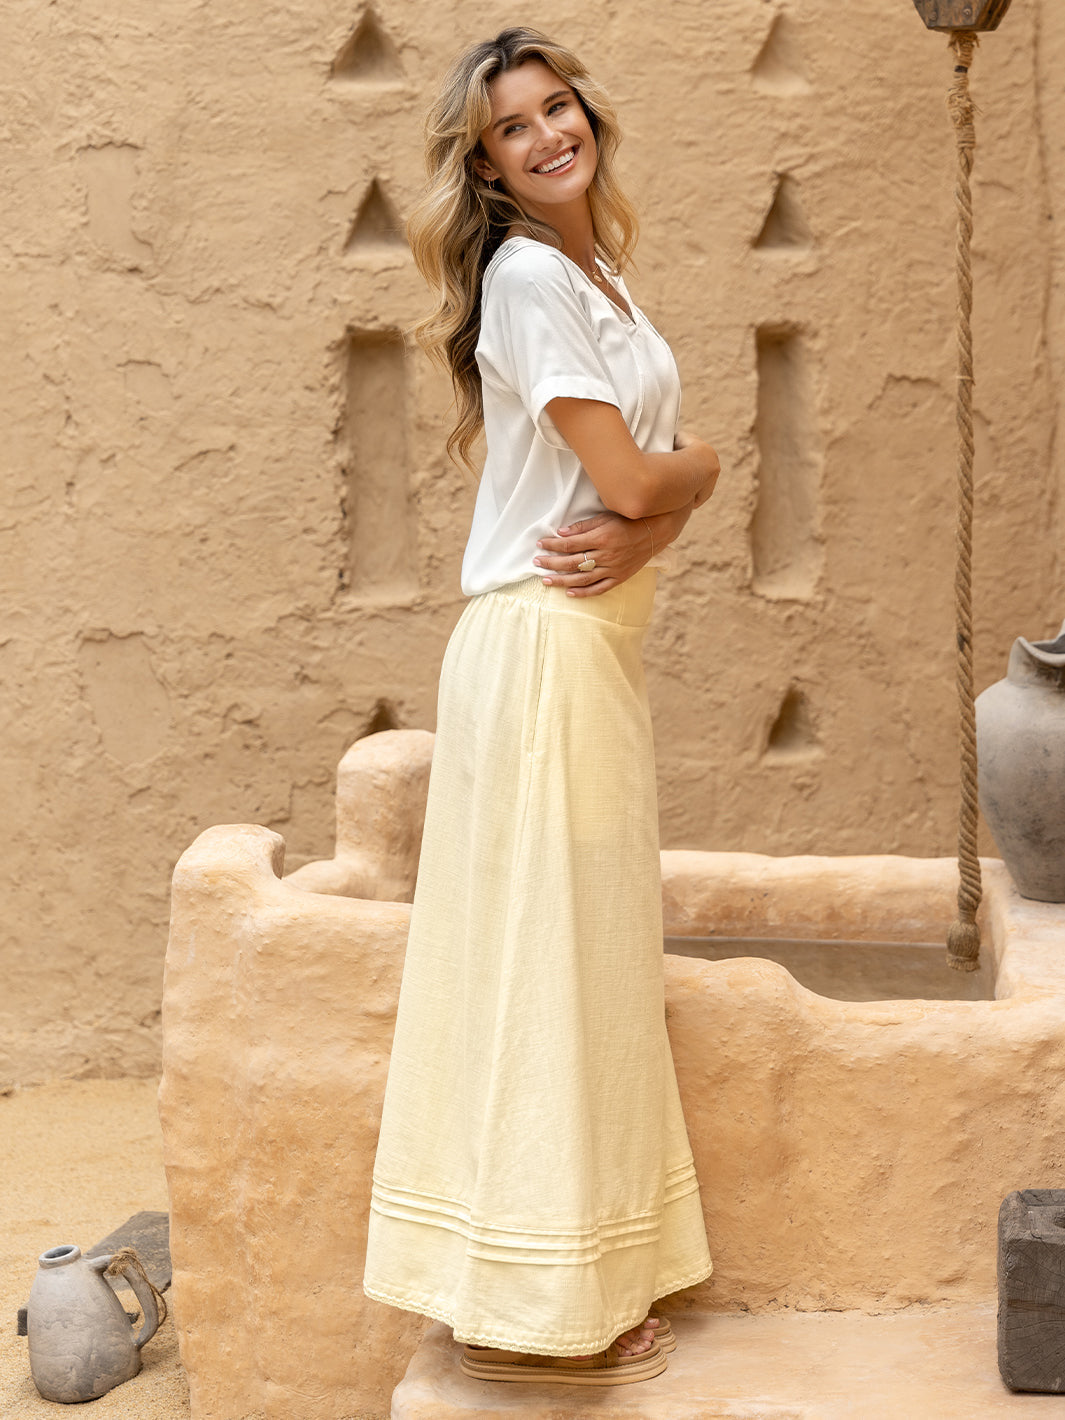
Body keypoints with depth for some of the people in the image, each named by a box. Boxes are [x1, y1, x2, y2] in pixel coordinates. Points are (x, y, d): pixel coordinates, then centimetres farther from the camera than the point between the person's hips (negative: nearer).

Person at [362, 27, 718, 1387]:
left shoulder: (600, 277, 16)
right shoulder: (527, 275, -12)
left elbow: (674, 472, 8)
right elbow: (630, 476, -16)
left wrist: (634, 533, -12)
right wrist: (694, 469, 5)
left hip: (598, 639, 10)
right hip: (543, 646, -9)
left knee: (595, 956, 13)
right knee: (544, 957, -5)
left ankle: (589, 1288, 23)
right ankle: (532, 1303, 4)